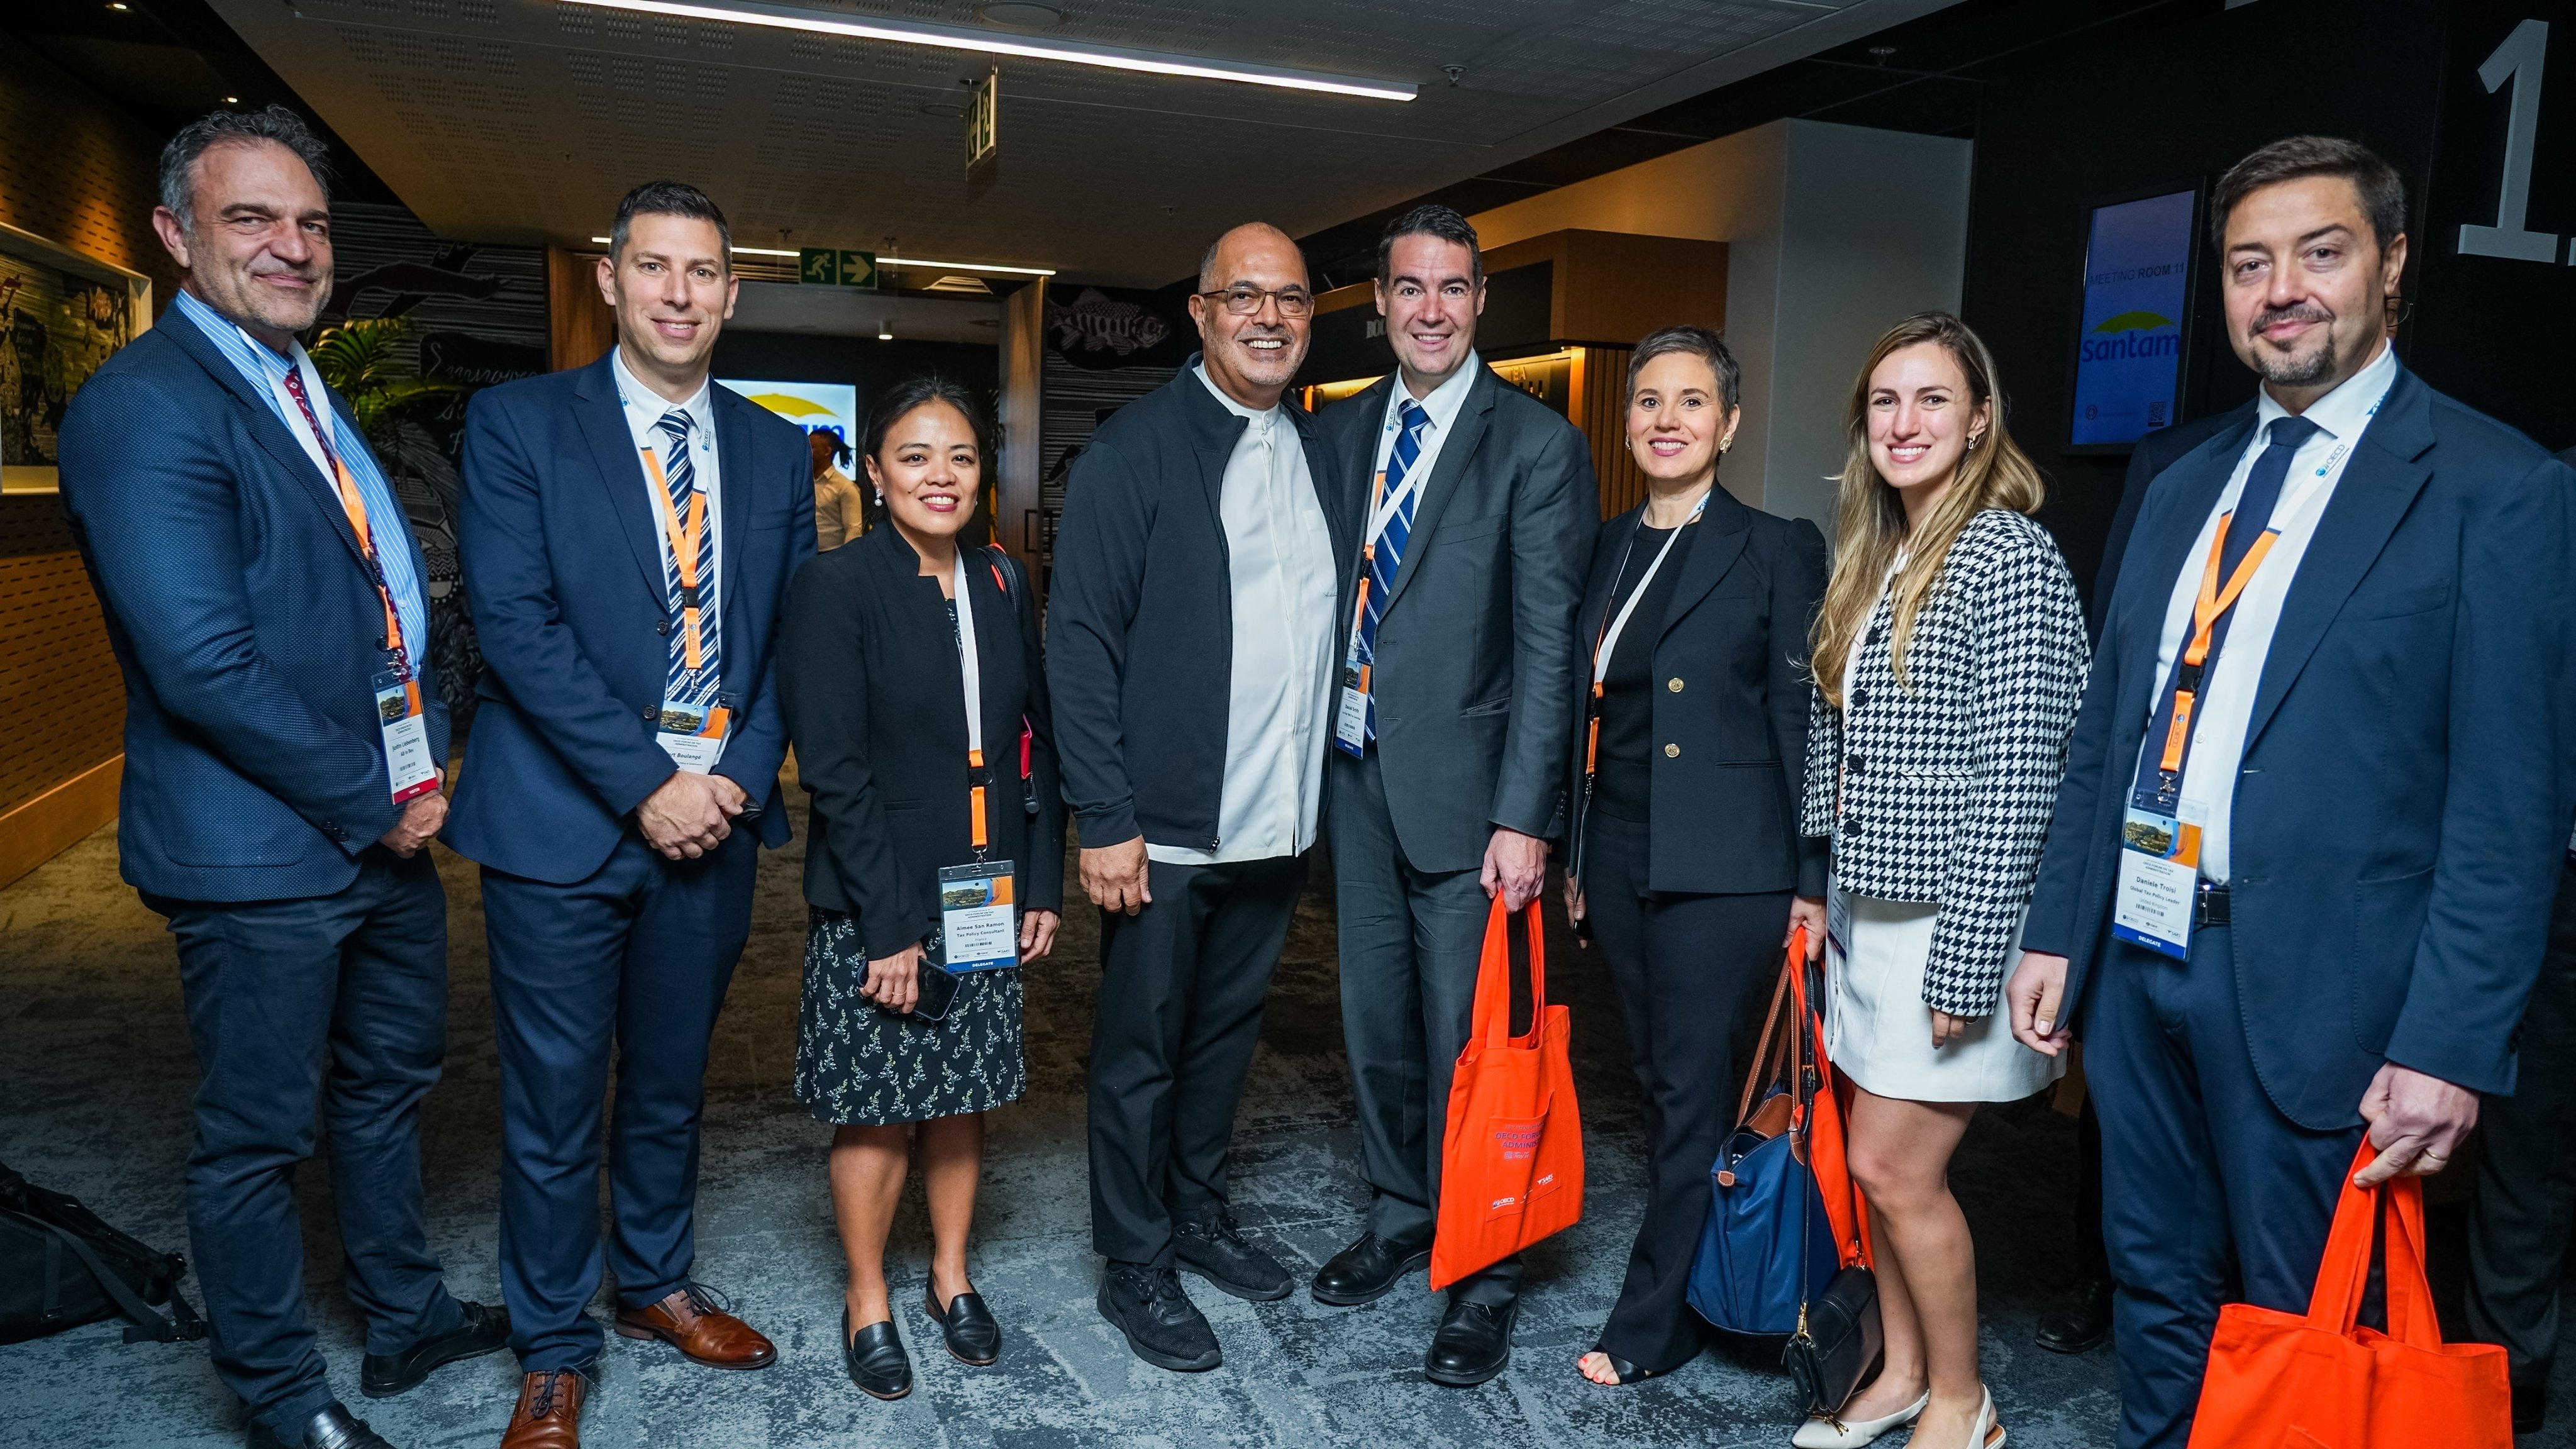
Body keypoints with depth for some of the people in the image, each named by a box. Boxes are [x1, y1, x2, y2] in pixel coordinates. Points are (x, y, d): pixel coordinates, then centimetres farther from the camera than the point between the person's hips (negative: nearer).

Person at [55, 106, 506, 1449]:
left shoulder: (310, 393, 13)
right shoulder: (140, 407, -16)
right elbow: (203, 666, -23)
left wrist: (424, 753, 5)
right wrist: (372, 803, -15)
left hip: (385, 830, 9)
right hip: (261, 855, -9)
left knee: (388, 1084, 22)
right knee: (257, 1135, 9)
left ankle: (406, 1316, 42)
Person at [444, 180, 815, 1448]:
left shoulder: (774, 452, 8)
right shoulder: (519, 424, -3)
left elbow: (793, 634, 7)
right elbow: (515, 622, -12)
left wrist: (740, 775, -7)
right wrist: (646, 784, -17)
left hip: (716, 818, 4)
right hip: (562, 822, -3)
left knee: (672, 1084, 18)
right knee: (553, 1102, 7)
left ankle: (657, 1282, 40)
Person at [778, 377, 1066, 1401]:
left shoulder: (1002, 584, 6)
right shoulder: (837, 586, -9)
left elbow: (1034, 741, 10)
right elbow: (833, 767, -13)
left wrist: (1042, 883, 4)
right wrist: (890, 923, -16)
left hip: (983, 901, 5)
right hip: (874, 906, -4)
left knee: (963, 1096, 15)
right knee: (878, 1112, 7)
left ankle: (951, 1275, 34)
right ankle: (867, 1302, 27)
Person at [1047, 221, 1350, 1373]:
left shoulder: (1322, 453, 9)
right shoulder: (1136, 448, -7)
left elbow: (1335, 624, 12)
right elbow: (1081, 640, -10)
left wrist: (1323, 792, 6)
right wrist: (1105, 820, -15)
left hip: (1280, 823, 5)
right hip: (1168, 828, -5)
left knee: (1228, 1031, 20)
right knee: (1140, 1050, 9)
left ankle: (1198, 1213, 39)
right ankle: (1135, 1266, 26)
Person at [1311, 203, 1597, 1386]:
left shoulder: (1537, 445, -7)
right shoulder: (1342, 431, 10)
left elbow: (1549, 643, -11)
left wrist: (1523, 814, -17)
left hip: (1462, 784, -5)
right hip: (1355, 770, 5)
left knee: (1467, 1037, 2)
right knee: (1374, 1019, 17)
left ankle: (1484, 1275, 20)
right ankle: (1398, 1217, 37)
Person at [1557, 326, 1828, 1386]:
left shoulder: (1776, 551, -4)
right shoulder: (1606, 551, 10)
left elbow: (1802, 725, -6)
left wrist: (1813, 883, -8)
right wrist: (1572, 853, 13)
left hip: (1722, 869, -5)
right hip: (1618, 859, 6)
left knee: (1693, 1088, 2)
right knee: (1657, 1083, 14)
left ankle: (1653, 1323, 16)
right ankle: (1696, 1284, 30)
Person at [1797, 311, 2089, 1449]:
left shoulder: (2011, 556, -14)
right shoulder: (1873, 561, 10)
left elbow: (2015, 783, -18)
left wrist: (1964, 963, -19)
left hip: (1951, 924, -7)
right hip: (1870, 916, 7)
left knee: (1894, 1168, 0)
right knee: (1877, 1163, 14)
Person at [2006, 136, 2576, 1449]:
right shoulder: (2183, 488, 12)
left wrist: (2452, 1045, -15)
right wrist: (2054, 932, 9)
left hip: (2314, 992, -5)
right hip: (2138, 956, 6)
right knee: (2156, 1290, 19)